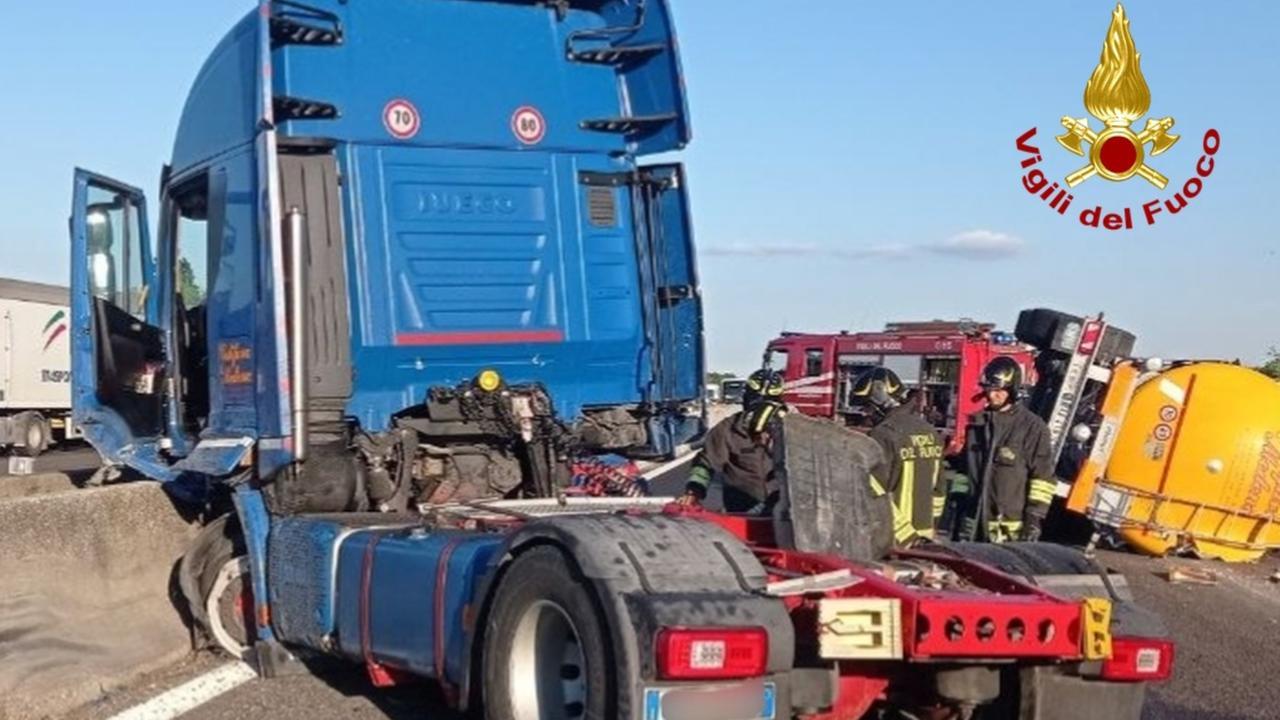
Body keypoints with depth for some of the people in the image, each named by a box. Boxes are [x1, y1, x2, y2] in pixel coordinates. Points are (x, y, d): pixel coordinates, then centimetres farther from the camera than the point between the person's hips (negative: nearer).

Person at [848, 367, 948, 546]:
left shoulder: (883, 436, -16)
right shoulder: (930, 432, 10)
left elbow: (874, 494, -20)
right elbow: (938, 489, 16)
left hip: (894, 540, -8)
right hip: (923, 537, 8)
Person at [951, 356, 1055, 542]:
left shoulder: (1032, 427, -4)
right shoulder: (977, 423, 13)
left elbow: (1043, 477, -5)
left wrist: (1034, 518, -10)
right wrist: (962, 511, 16)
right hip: (976, 525, 6)